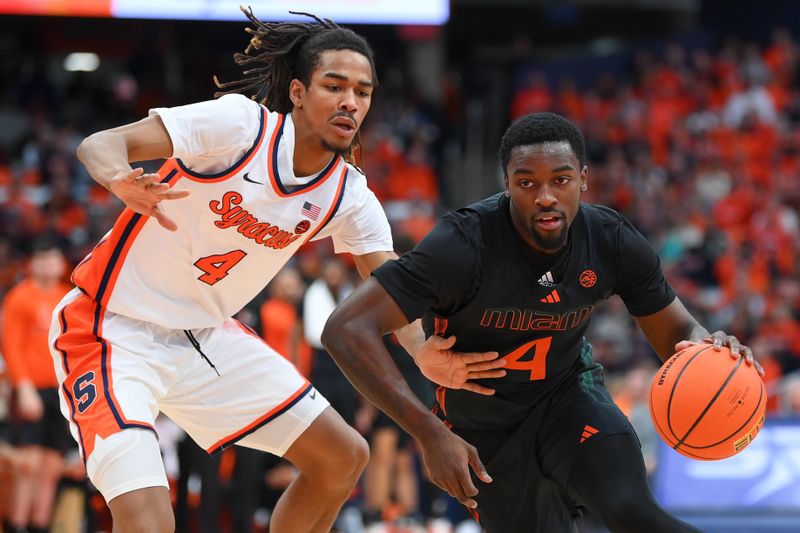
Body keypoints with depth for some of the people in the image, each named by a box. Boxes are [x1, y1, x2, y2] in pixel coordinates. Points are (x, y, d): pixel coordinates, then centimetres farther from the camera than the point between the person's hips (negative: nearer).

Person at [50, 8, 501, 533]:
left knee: (343, 458, 9)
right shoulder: (238, 123, -20)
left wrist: (425, 351, -28)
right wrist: (122, 180, -46)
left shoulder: (348, 194, -2)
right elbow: (99, 145, -22)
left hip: (207, 334, 7)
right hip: (112, 330, -7)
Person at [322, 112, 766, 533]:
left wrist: (709, 349, -29)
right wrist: (429, 433, -41)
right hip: (483, 421, -1)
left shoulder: (613, 242, -17)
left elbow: (678, 334, -2)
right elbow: (346, 330, -35)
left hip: (569, 391, 1)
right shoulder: (467, 245, -30)